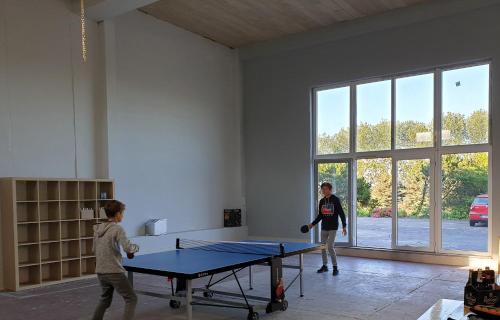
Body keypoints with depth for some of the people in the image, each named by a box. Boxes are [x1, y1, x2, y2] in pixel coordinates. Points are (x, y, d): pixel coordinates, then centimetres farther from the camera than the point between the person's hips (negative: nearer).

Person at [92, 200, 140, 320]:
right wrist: (136, 247, -2)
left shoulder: (97, 228, 8)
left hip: (100, 272, 7)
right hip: (114, 272, -7)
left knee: (105, 299, 26)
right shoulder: (117, 228, -13)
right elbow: (128, 248, -22)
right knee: (131, 299, 3)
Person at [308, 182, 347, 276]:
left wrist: (344, 226, -14)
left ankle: (335, 267, 0)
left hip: (333, 228, -6)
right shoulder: (322, 201, 8)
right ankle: (325, 266, 21)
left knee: (330, 247, -12)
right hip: (324, 228, 6)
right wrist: (312, 224, 8)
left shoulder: (336, 200, -7)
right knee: (323, 247, 7)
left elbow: (342, 214, -7)